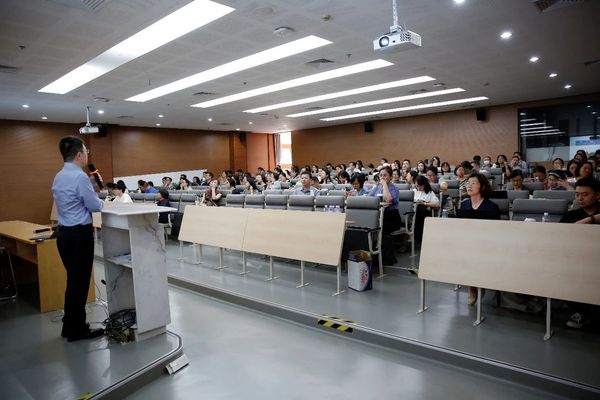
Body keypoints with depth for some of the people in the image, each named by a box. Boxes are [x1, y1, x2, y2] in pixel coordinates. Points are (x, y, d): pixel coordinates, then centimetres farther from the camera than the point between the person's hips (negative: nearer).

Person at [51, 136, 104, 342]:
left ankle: (70, 326, 26)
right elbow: (94, 205, -13)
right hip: (79, 234, -9)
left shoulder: (58, 177, 12)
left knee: (73, 280, 17)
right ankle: (77, 330, 11)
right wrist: (101, 201, 7)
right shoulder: (80, 176, -17)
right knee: (80, 281, 0)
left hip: (64, 232, 9)